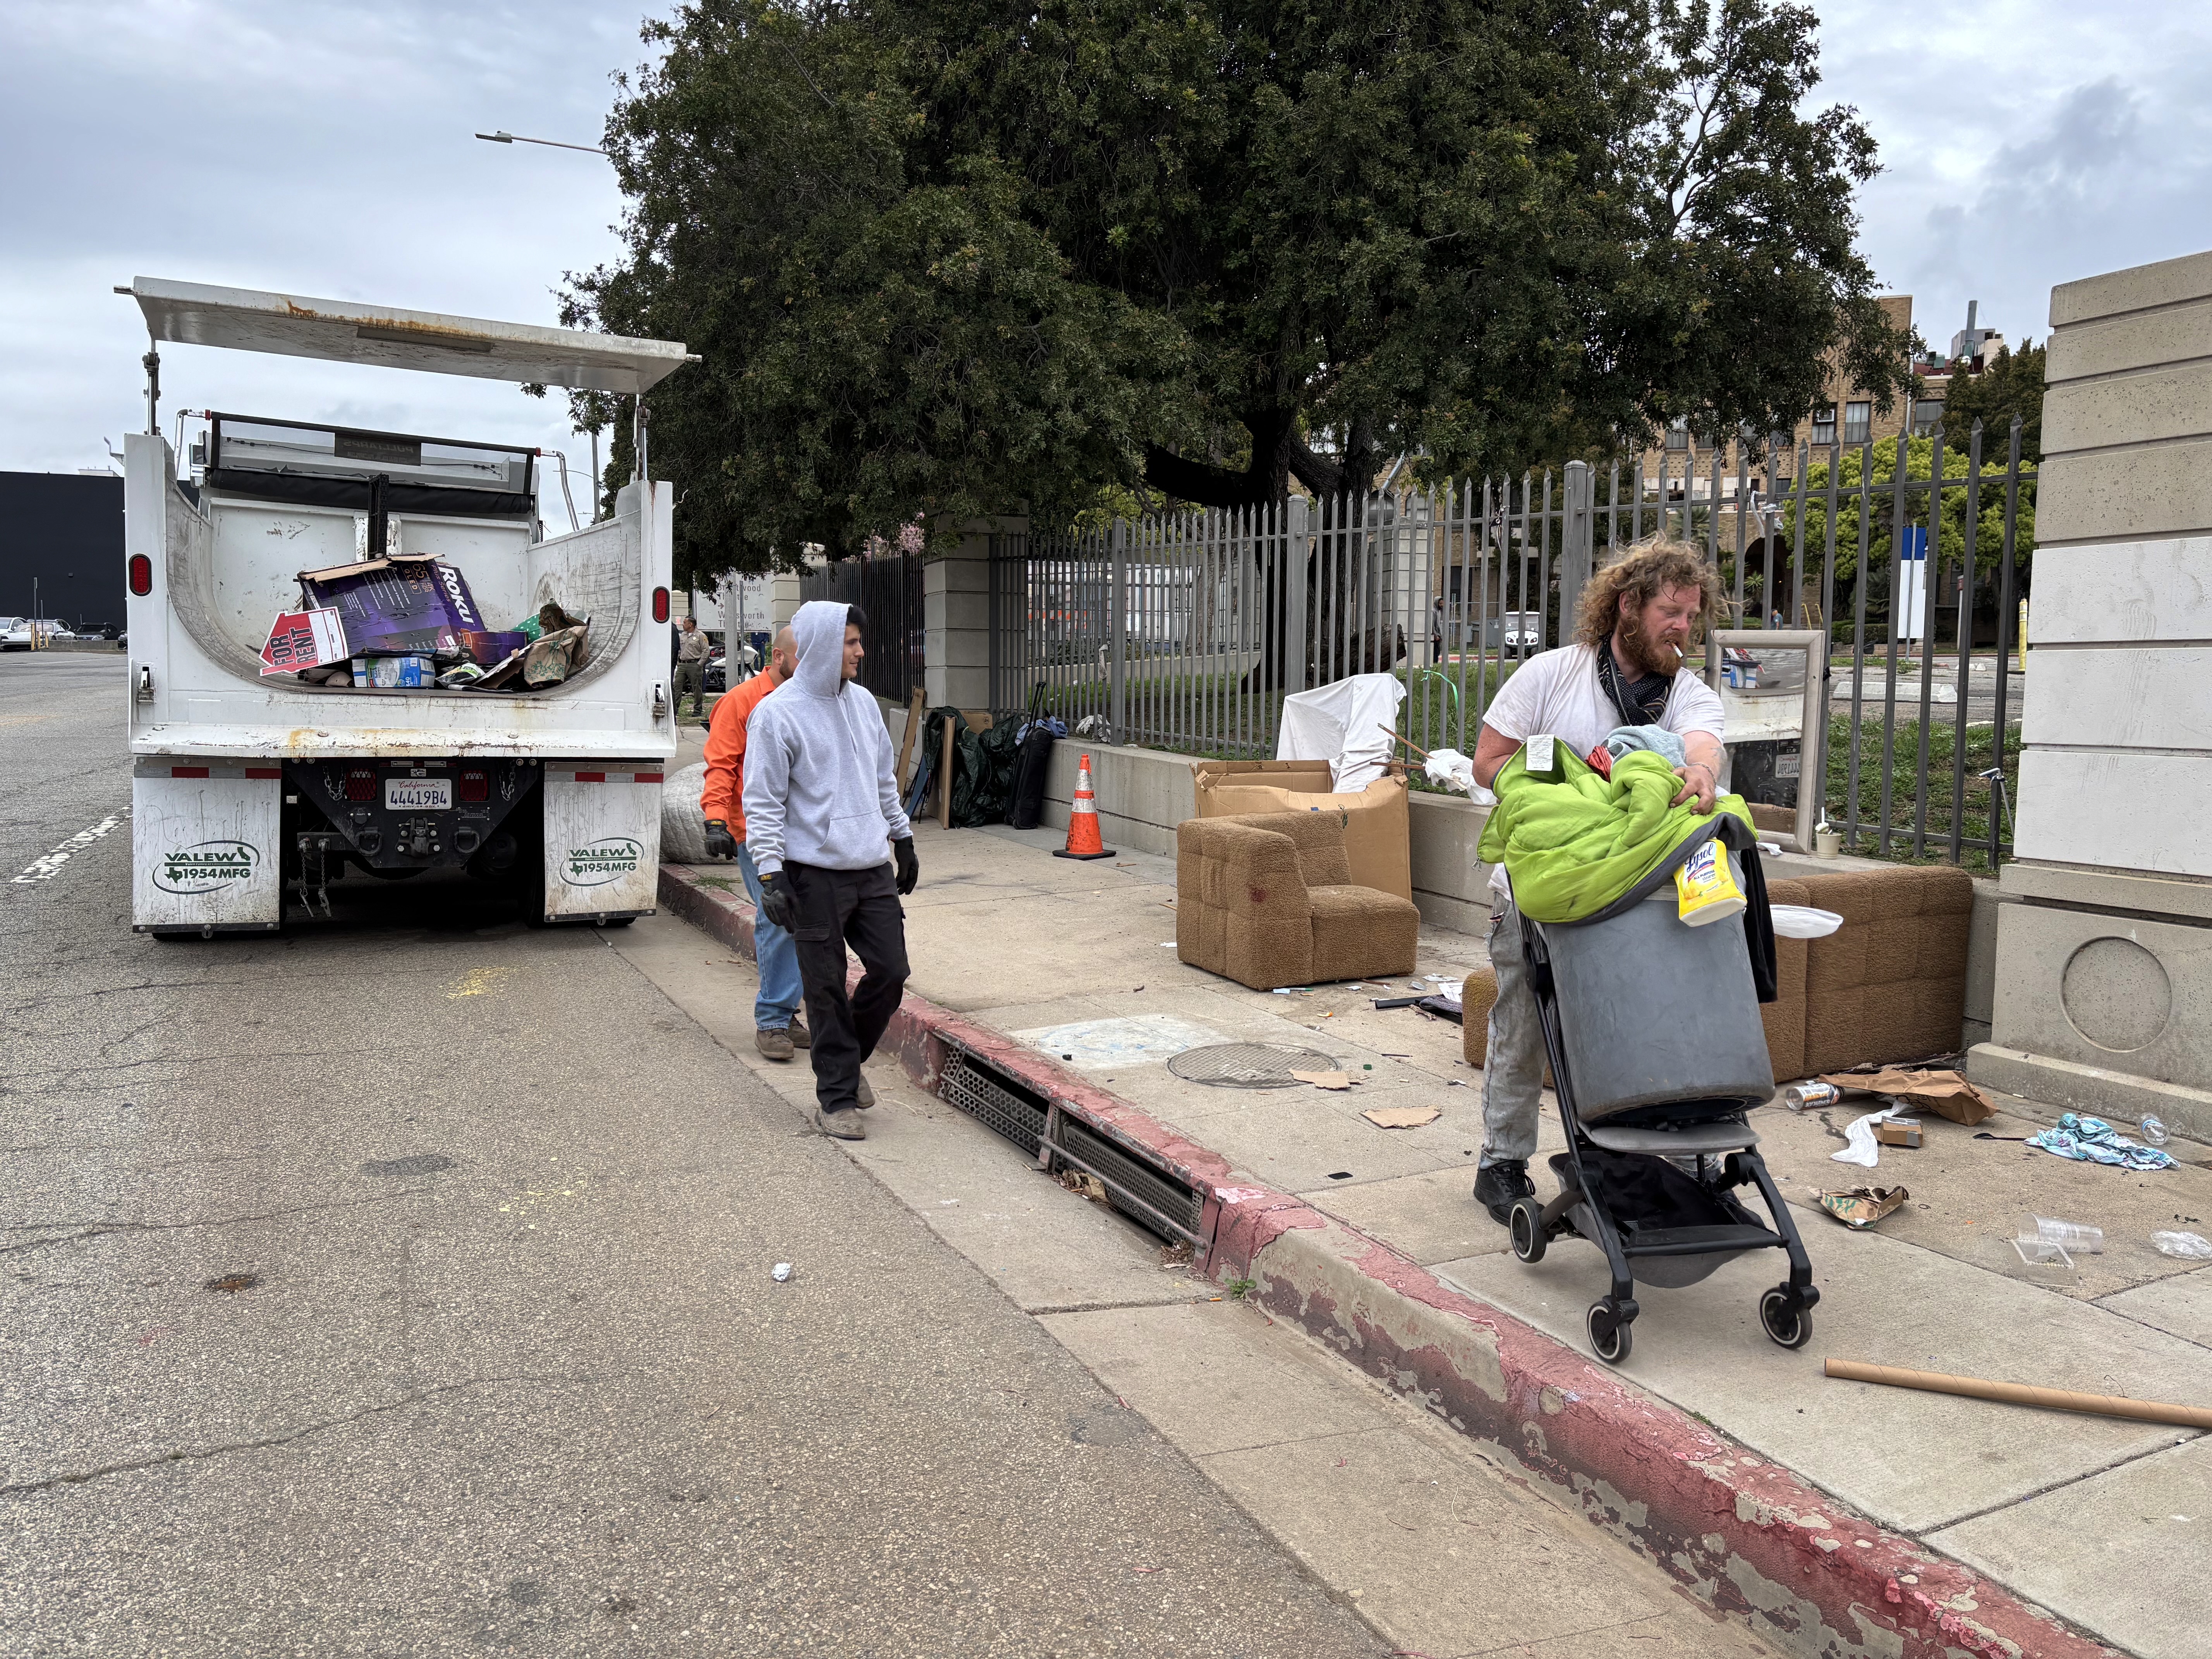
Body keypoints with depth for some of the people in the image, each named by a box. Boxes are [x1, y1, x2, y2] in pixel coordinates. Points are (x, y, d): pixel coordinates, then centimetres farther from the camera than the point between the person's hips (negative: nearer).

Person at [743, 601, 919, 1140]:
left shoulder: (863, 702, 11)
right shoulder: (778, 714, -10)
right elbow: (762, 802, -10)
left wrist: (903, 840, 24)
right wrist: (770, 873, -16)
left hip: (873, 869, 6)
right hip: (815, 875, -6)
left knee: (890, 970, 5)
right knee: (827, 988, 2)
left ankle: (847, 1059, 29)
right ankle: (836, 1096, 14)